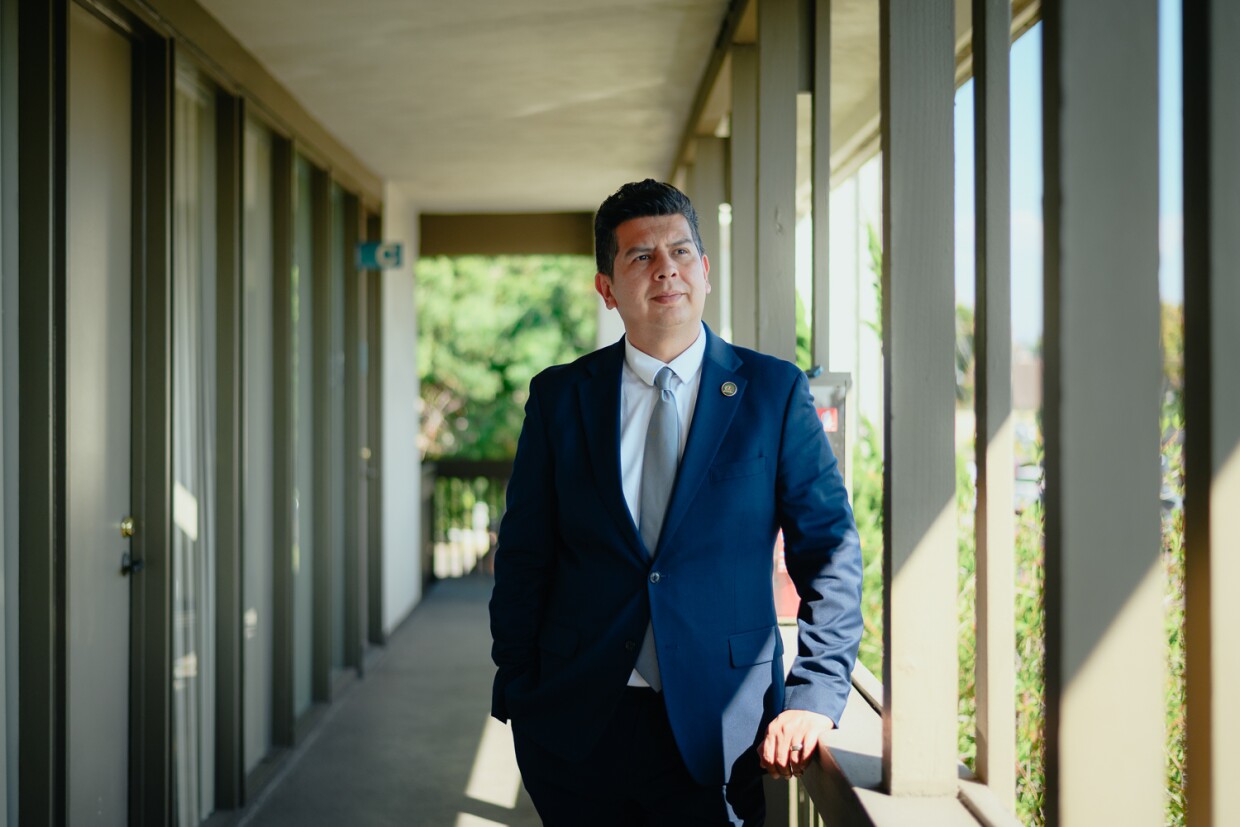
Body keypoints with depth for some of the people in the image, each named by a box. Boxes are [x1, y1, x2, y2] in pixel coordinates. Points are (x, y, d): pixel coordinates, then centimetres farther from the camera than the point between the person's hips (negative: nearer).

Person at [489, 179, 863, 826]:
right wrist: (517, 698, 1)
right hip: (576, 727, 1)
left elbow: (830, 553, 0)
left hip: (717, 734, -1)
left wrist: (814, 699, -9)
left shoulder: (775, 391, 1)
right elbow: (523, 558, 7)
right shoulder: (558, 397, 5)